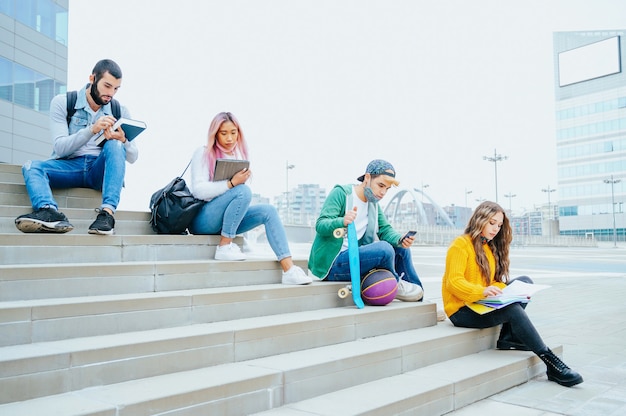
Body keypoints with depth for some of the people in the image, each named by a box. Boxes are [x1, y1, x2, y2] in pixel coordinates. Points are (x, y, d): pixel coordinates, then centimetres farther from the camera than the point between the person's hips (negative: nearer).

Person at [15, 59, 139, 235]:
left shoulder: (120, 111, 6)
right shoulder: (62, 103, 0)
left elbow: (133, 157, 1)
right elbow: (60, 148, -11)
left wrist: (123, 141, -23)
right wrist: (92, 130, -26)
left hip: (100, 169, 0)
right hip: (69, 166, 0)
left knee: (115, 145, -29)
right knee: (31, 166, -25)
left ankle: (107, 212, -43)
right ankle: (50, 212, -53)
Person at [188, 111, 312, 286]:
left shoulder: (238, 155, 15)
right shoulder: (203, 153, -3)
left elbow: (241, 184, 17)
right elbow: (198, 190, -15)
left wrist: (243, 179, -7)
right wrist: (231, 183, -26)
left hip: (228, 221, 6)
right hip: (202, 220, -6)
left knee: (268, 211, -18)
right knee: (243, 191, -30)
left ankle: (289, 270, -28)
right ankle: (224, 247, -22)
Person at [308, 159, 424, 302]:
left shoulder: (373, 202, 12)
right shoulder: (341, 193, -11)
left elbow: (385, 229, 3)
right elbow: (320, 225, -20)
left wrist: (401, 240, -19)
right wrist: (342, 221, -41)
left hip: (355, 257, 8)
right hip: (332, 264, -8)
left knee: (402, 249, 4)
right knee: (384, 248, -27)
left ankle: (420, 296, 17)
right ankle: (395, 285, 1)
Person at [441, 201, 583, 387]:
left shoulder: (491, 247, 15)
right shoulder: (460, 244, -10)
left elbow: (494, 281, 11)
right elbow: (454, 282, -19)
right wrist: (483, 291, -35)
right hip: (461, 310, -8)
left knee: (525, 281, -7)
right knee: (512, 309, -29)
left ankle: (508, 338, -16)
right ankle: (551, 362, -23)